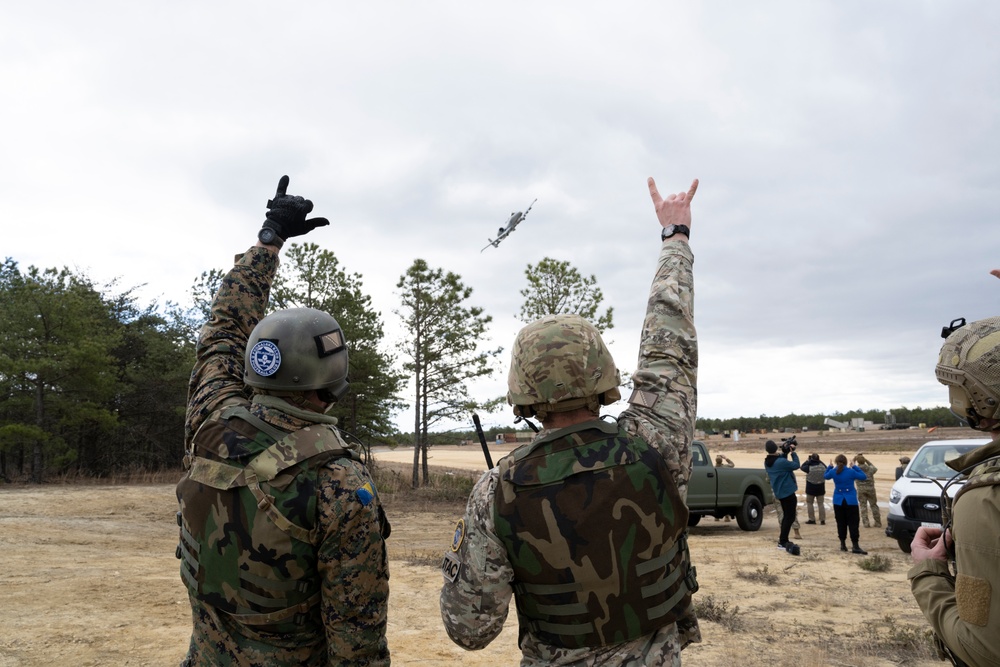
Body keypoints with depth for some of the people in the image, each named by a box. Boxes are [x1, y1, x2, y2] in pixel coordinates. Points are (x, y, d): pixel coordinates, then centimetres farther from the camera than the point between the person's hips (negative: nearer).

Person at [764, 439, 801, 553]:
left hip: (780, 492, 9)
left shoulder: (767, 462, 1)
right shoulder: (781, 462, -25)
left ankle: (783, 540, 25)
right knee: (790, 517, -1)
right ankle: (782, 542, -1)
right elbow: (796, 465, -16)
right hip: (788, 492, -9)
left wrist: (784, 453, 4)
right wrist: (793, 452, -5)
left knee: (786, 516, 20)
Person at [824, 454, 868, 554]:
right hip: (851, 501, -3)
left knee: (841, 523, 10)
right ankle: (855, 546, -8)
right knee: (853, 523, -3)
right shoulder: (851, 472, -11)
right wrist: (855, 467, 8)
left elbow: (825, 476, 19)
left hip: (838, 501, 3)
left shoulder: (833, 472, -2)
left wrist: (830, 467, 24)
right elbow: (863, 476, 2)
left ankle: (843, 544, 14)